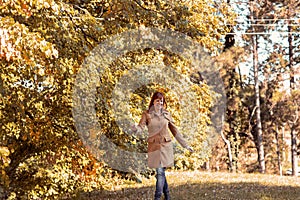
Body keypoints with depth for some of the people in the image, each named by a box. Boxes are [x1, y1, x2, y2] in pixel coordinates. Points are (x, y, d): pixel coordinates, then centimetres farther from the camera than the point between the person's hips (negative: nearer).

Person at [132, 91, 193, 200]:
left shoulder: (166, 114, 6)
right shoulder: (147, 114, 1)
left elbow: (175, 131, 12)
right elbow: (141, 127, -13)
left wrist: (185, 145, 13)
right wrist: (136, 129, -39)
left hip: (166, 146, 0)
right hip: (154, 146, 0)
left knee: (160, 172, -8)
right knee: (160, 172, 1)